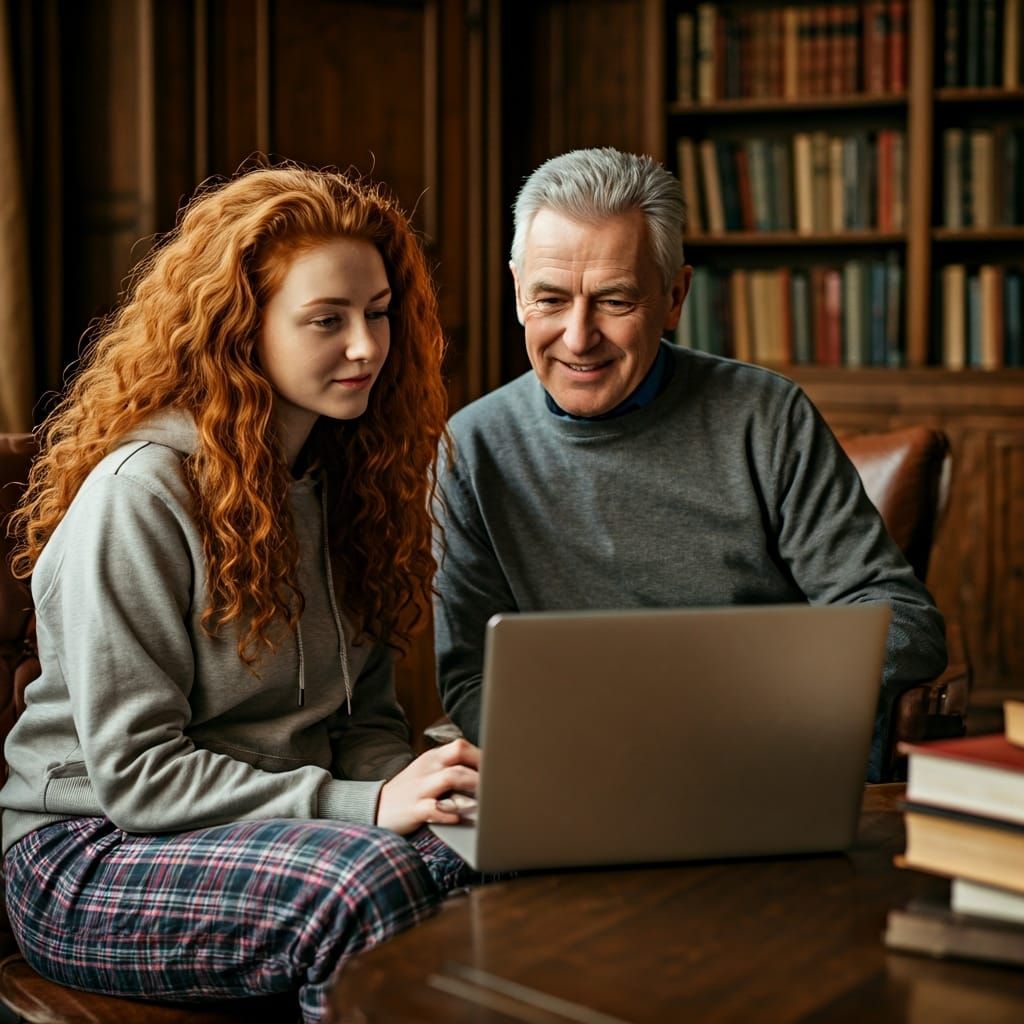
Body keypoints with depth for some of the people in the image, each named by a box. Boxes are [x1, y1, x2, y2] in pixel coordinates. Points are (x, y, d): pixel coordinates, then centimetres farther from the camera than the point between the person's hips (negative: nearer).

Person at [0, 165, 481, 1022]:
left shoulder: (340, 473, 9)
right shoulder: (140, 492, -15)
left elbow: (366, 716, 12)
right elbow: (134, 775, -17)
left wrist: (412, 789, -12)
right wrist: (364, 807, -24)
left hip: (287, 820, 6)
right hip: (93, 855, -6)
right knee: (371, 882, -35)